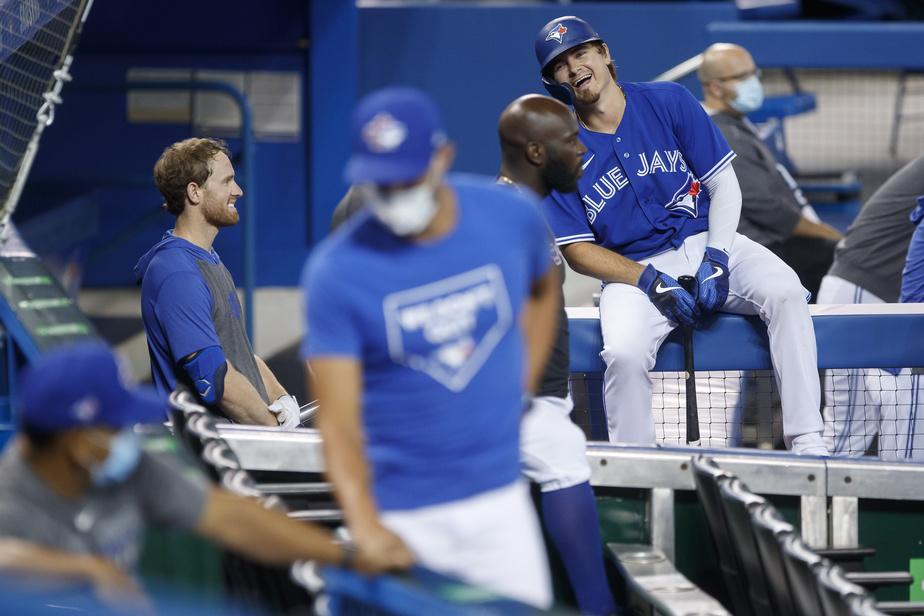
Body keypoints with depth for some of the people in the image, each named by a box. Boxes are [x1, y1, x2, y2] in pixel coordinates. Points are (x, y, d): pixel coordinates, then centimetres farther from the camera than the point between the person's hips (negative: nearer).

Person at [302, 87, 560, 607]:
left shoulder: (512, 216, -5)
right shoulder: (337, 272, -16)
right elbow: (339, 421, -20)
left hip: (501, 502, 3)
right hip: (401, 519, -3)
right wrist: (365, 525, -35)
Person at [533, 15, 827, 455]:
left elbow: (724, 184, 2)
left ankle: (806, 445, -29)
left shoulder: (670, 102, 1)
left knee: (784, 291, -28)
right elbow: (577, 250, -1)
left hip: (706, 242, 1)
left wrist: (715, 257, -14)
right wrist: (648, 280, -16)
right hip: (633, 270, -1)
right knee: (624, 354, -33)